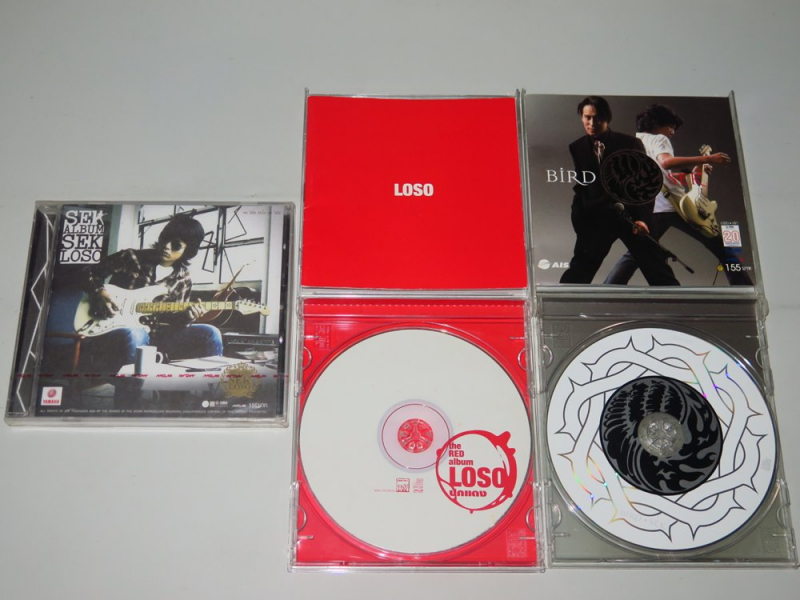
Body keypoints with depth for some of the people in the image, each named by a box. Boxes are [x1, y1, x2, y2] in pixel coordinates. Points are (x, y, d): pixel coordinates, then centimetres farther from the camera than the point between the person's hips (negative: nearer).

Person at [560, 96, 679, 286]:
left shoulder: (630, 144, 0)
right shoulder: (577, 147, 5)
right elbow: (580, 185, 9)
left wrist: (642, 217, -11)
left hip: (631, 215, -1)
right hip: (596, 217, 1)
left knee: (657, 270, 0)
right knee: (579, 270, -3)